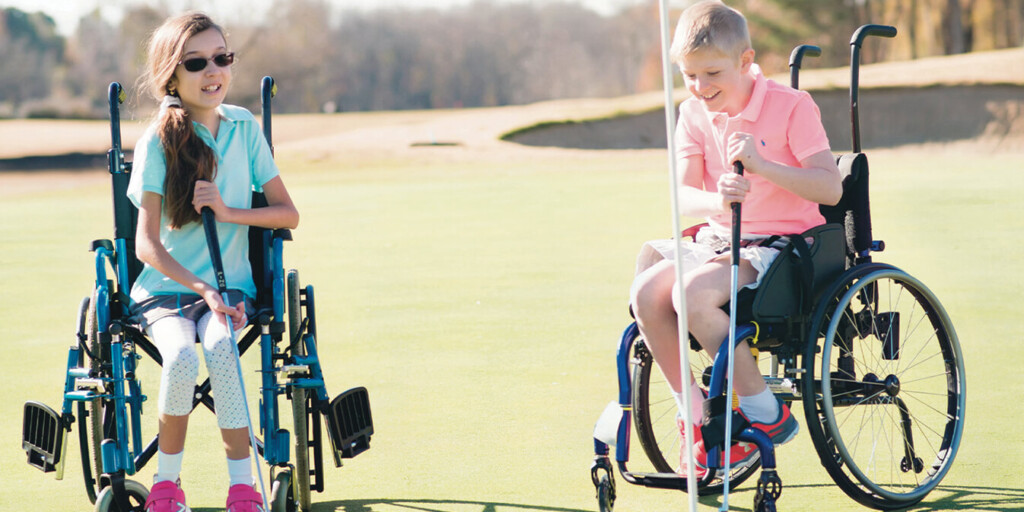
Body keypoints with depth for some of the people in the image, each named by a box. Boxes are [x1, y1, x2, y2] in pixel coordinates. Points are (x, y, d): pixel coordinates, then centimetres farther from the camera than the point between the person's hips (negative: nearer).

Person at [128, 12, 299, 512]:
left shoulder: (244, 127, 3)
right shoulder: (158, 142, -6)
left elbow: (287, 213, 4)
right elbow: (146, 243, -11)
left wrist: (227, 212, -13)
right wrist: (202, 290, -23)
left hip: (230, 284, 2)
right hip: (164, 286, -1)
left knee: (221, 348, -31)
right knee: (181, 355, -32)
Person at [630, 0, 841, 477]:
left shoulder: (791, 106, -9)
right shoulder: (694, 114, 6)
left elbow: (831, 189, -17)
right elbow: (682, 196, -4)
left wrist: (763, 165, -29)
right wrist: (716, 202, -28)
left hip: (781, 245, -6)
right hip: (719, 239, 6)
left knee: (694, 293, -31)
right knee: (646, 294, -20)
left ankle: (766, 416, -18)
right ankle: (694, 417, -3)